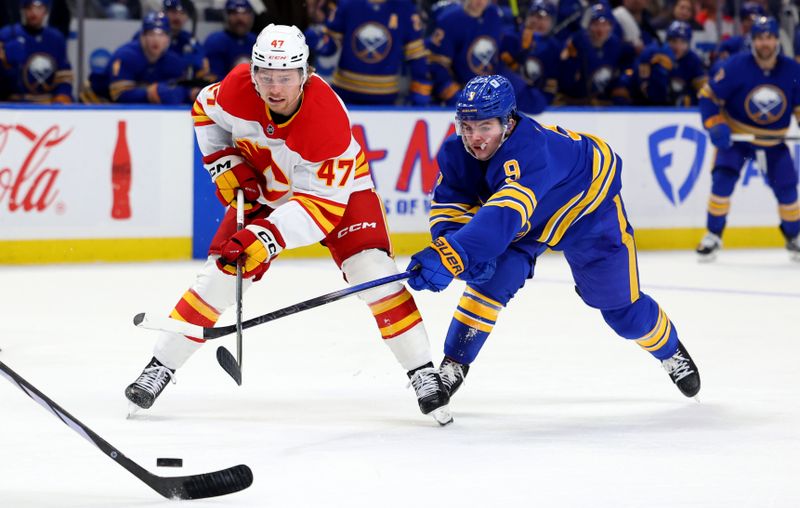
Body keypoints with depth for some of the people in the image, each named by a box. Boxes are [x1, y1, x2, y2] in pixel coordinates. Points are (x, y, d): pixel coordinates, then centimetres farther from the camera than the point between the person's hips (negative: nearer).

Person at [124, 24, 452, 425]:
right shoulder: (238, 87, -26)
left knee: (372, 271, -20)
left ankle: (423, 373, -12)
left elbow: (322, 205, -35)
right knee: (220, 276, -6)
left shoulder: (328, 119, -38)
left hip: (335, 188, -3)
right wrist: (226, 165, -9)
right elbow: (205, 111, 0)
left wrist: (266, 239, -43)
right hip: (263, 190, 3)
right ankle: (161, 366, 5)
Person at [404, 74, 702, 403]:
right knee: (492, 278, -20)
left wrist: (451, 256, -73)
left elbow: (505, 215, -61)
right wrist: (452, 242, -43)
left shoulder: (532, 150, -48)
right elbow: (448, 207, -19)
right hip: (527, 224, 5)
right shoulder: (456, 153, -25)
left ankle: (670, 350, 36)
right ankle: (453, 364, -5)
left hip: (589, 212, -4)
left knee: (622, 308, 6)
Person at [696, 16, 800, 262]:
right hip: (735, 135, -2)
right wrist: (715, 126, -24)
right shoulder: (737, 66, -21)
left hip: (773, 142, 2)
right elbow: (709, 96, -14)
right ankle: (713, 236, -5)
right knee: (723, 180, -19)